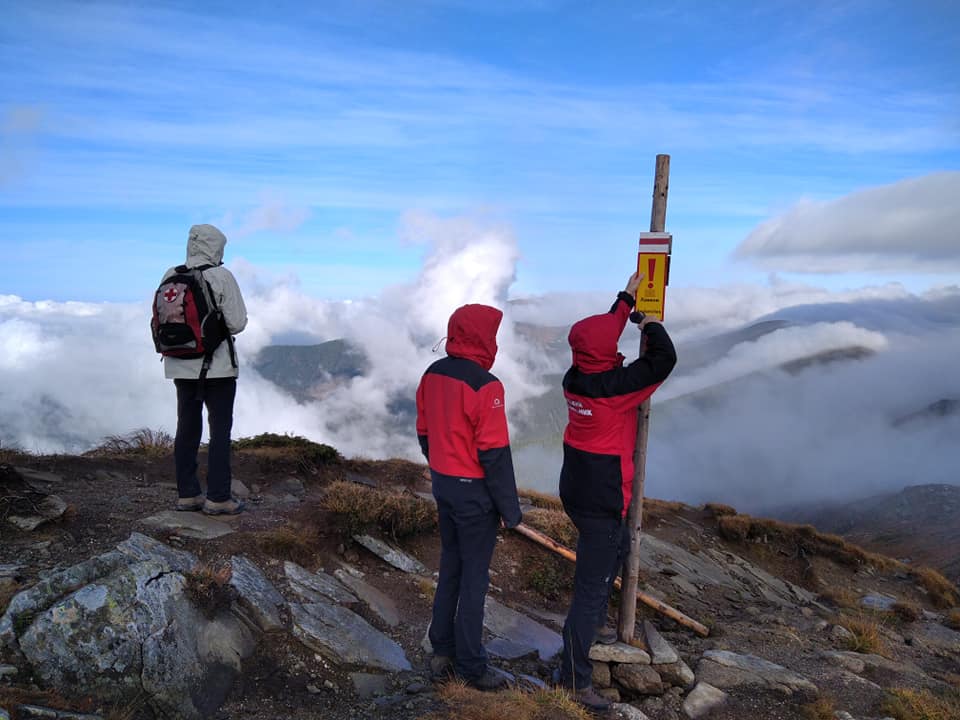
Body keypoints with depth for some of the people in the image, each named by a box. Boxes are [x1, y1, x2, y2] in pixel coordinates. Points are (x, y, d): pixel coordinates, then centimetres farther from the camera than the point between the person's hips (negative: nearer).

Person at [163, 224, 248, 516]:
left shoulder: (170, 276, 1)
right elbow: (237, 323, -14)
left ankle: (187, 494, 20)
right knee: (220, 429, 3)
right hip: (217, 364, -5)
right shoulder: (222, 277, -13)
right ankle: (218, 498, 5)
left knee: (187, 427, 14)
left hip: (180, 365, 5)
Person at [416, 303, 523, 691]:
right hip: (474, 492, -7)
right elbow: (495, 454, -20)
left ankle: (442, 652, 30)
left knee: (450, 568, 19)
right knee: (474, 578, 6)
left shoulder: (433, 374, 2)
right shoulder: (485, 386, -22)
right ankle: (470, 665, 19)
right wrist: (510, 508, -11)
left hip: (443, 484, 7)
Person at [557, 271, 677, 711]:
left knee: (618, 548, 31)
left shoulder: (574, 378, -1)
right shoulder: (614, 386, -24)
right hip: (602, 500, -9)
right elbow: (664, 360, -17)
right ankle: (575, 678, 9)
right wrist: (650, 323, 1)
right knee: (592, 584, -1)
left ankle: (595, 623, 47)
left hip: (577, 490, 9)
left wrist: (627, 297, 22)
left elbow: (602, 332, 16)